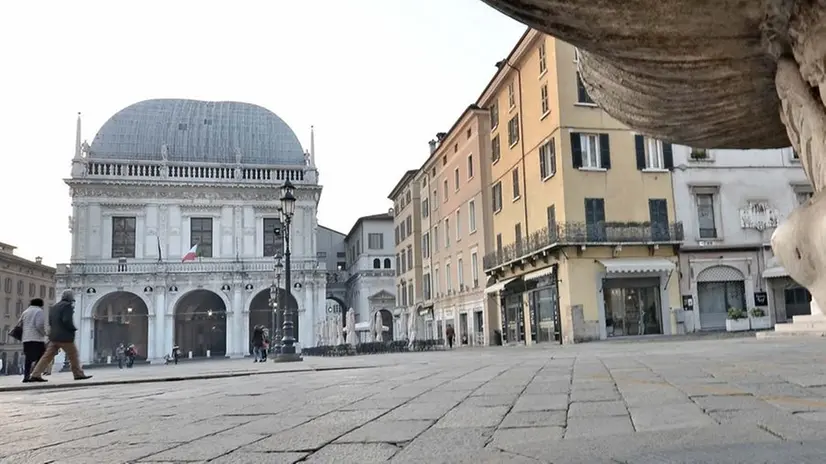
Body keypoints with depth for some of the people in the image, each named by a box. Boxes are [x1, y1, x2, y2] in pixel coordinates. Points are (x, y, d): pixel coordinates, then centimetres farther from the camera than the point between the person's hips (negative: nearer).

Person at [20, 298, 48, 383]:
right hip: (37, 338, -7)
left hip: (26, 339, 7)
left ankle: (26, 376, 7)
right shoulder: (39, 311, -3)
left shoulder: (25, 312, 19)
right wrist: (44, 333, 0)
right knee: (40, 357, -5)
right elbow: (39, 325, -14)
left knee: (28, 358, 10)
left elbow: (20, 324, 16)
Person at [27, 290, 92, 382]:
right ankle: (79, 374, 10)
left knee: (47, 356, 5)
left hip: (53, 336, 7)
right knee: (73, 356, 4)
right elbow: (67, 320, -20)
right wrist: (74, 329, -5)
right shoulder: (68, 306, -9)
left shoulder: (54, 307, 18)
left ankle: (35, 375, -1)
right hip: (65, 337, -7)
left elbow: (50, 322, 19)